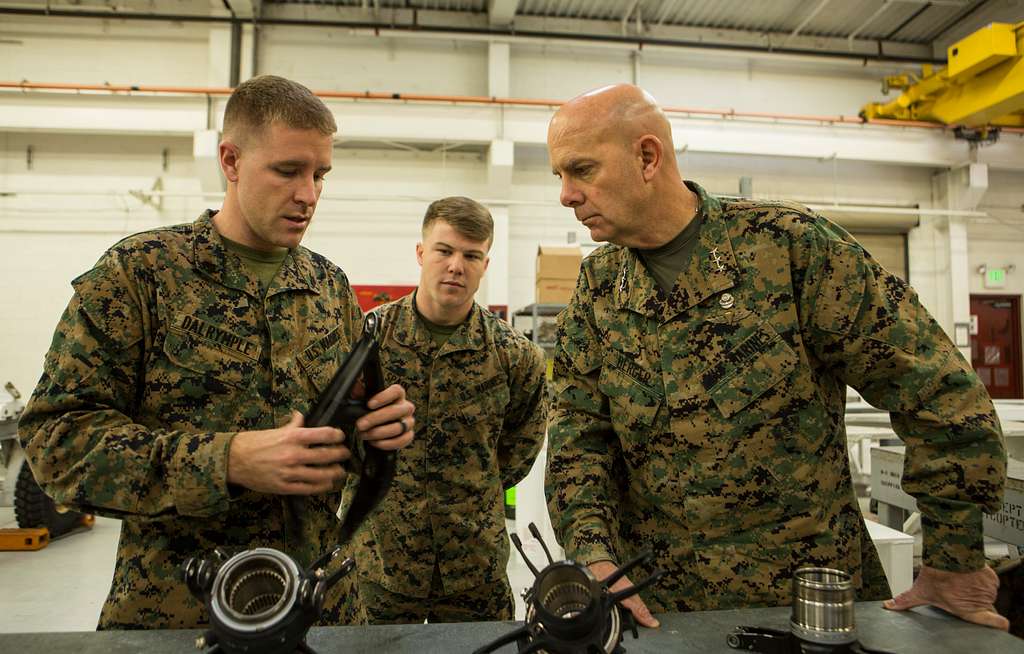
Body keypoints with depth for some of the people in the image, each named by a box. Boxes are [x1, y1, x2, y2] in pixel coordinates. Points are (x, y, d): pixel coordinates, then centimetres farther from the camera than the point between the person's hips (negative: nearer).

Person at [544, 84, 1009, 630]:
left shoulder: (790, 244, -15)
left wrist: (954, 564, -6)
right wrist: (594, 557, -16)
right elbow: (578, 432, -2)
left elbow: (939, 391, -11)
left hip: (816, 591, -2)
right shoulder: (596, 284, -2)